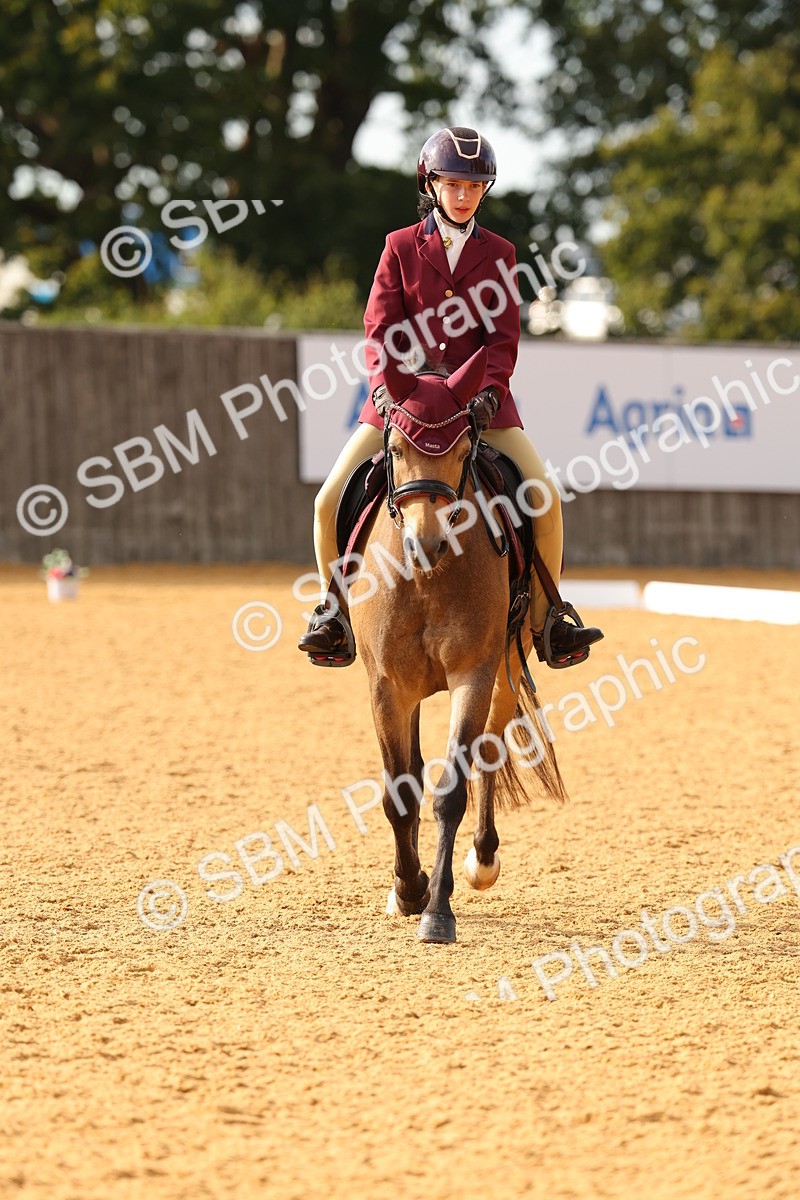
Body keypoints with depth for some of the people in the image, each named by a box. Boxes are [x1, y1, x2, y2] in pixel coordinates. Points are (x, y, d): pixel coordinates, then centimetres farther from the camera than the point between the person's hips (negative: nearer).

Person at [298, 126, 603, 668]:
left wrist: (488, 388, -17)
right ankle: (336, 610, 8)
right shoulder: (401, 247, 4)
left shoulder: (498, 253, 7)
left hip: (478, 396, 1)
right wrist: (385, 385, -19)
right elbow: (380, 330, -1)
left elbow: (504, 337, 1)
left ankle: (546, 618, 1)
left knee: (546, 500, -15)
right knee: (330, 504, -14)